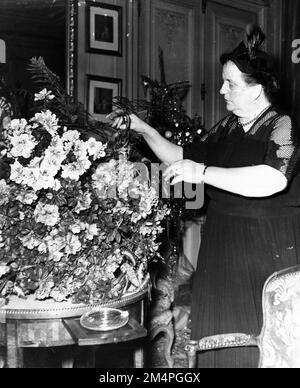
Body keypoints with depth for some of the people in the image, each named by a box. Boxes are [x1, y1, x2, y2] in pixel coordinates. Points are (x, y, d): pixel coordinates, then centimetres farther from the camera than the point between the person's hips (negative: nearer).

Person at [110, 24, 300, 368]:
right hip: (221, 249, 6)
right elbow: (184, 159, 17)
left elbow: (272, 180, -30)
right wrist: (144, 130, 7)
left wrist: (202, 172, -28)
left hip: (268, 252, -6)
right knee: (218, 335, 10)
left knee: (259, 348, 0)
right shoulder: (227, 127, 9)